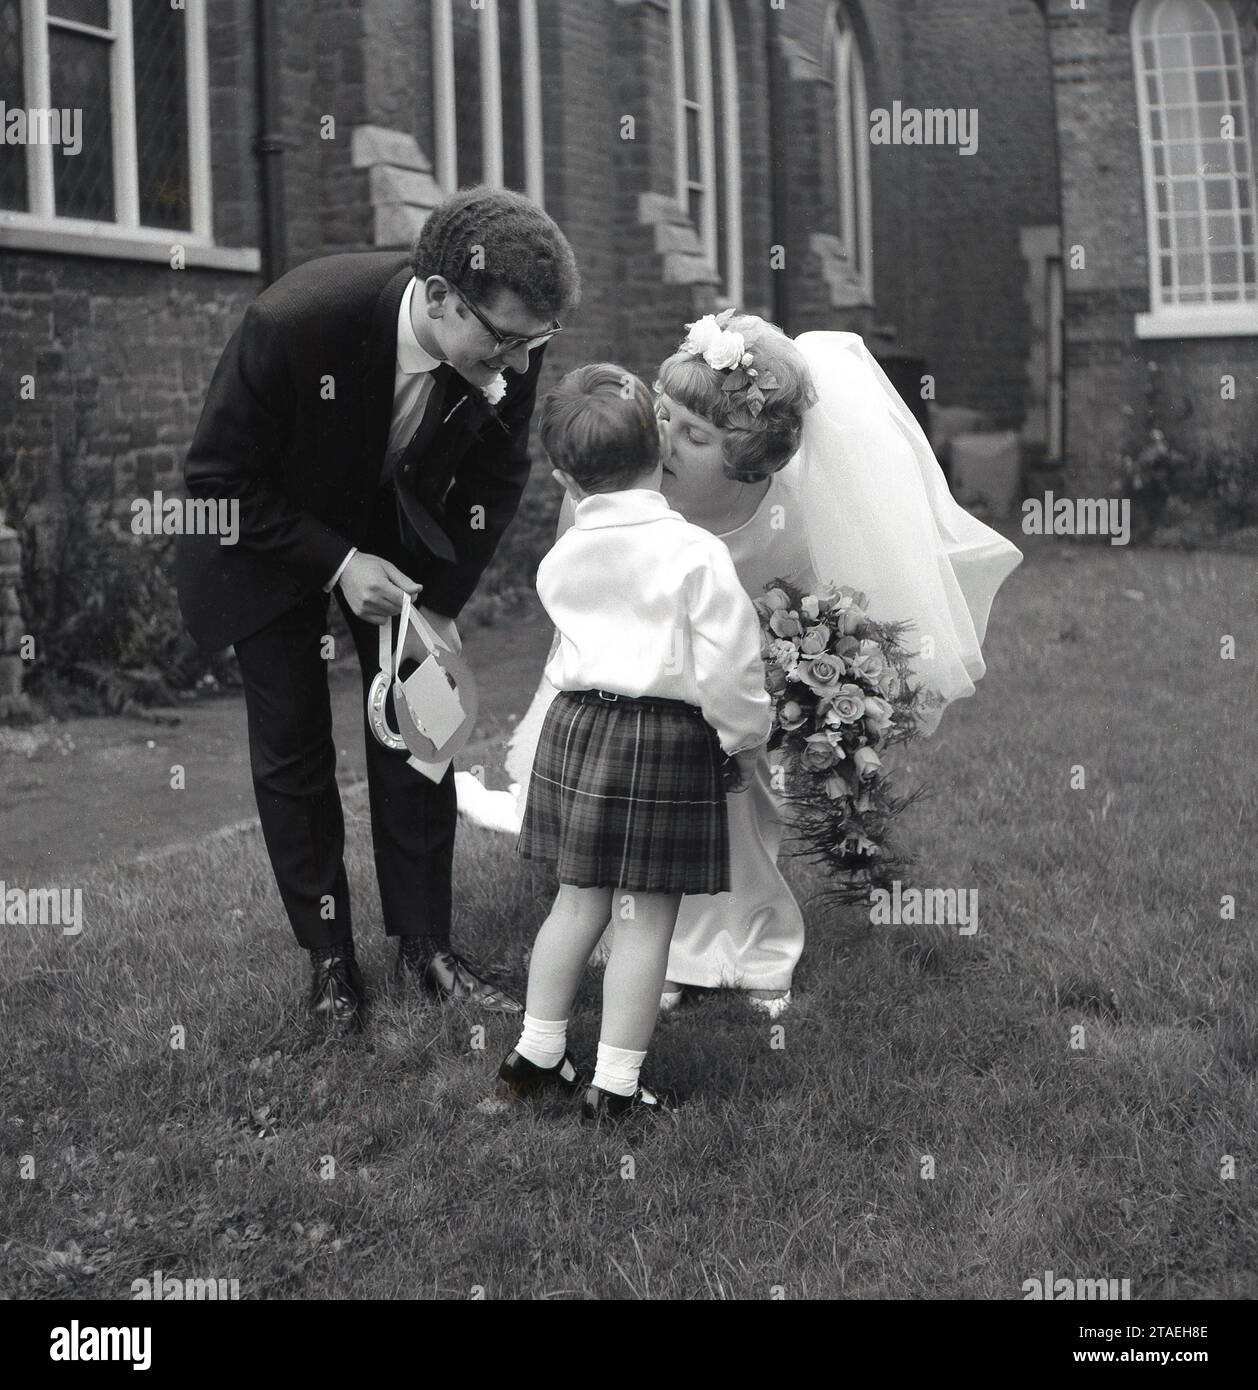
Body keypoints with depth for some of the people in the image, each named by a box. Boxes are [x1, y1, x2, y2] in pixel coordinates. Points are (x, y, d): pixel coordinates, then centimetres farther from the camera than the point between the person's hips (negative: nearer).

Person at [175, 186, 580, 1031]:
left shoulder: (508, 347, -26)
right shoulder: (293, 323, -38)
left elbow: (497, 479, -6)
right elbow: (217, 481, -24)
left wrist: (441, 602, -11)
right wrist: (339, 565, -28)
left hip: (400, 534, 3)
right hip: (270, 537, -3)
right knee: (294, 752, 0)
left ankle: (427, 949, 13)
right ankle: (329, 959, 12)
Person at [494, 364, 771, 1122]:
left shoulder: (561, 559, 2)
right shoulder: (698, 554, -14)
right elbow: (728, 669, -15)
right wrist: (745, 742, 0)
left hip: (575, 724, 5)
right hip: (668, 740, -5)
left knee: (578, 899, 18)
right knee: (647, 917, 3)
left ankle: (537, 1053, 27)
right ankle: (615, 1084, 8)